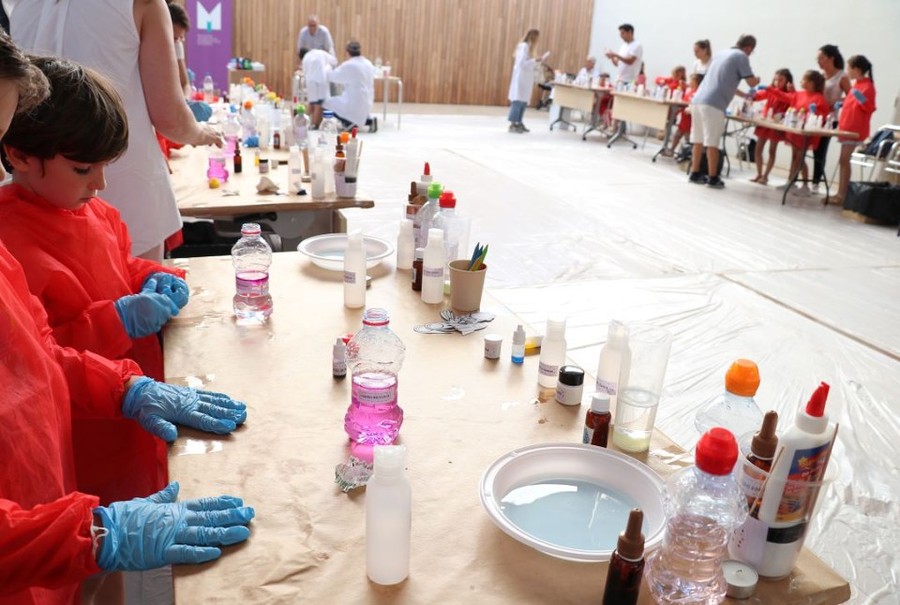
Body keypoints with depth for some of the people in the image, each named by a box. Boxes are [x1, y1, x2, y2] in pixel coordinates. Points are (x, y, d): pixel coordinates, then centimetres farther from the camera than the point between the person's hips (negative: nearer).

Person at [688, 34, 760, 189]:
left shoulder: (722, 53, 25)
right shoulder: (741, 56, 2)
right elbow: (752, 82, 0)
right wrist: (757, 79, 24)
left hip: (697, 100, 7)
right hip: (713, 104, -7)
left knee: (698, 140, 11)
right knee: (712, 142, -4)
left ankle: (695, 174, 17)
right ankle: (713, 178, 0)